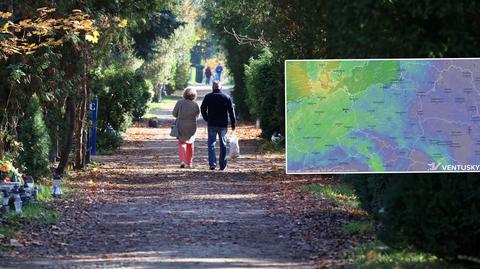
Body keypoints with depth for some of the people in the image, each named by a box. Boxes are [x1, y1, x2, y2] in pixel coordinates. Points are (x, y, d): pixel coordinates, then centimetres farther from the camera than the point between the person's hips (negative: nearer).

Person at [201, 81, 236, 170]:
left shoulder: (208, 97, -1)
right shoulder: (227, 97, 1)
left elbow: (203, 109, 3)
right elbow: (231, 111, 1)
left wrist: (207, 119, 16)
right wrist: (233, 124, 5)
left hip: (212, 124, -1)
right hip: (223, 124, 1)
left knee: (211, 144, 3)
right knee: (223, 144, 8)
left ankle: (212, 164, -10)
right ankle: (223, 165, 8)